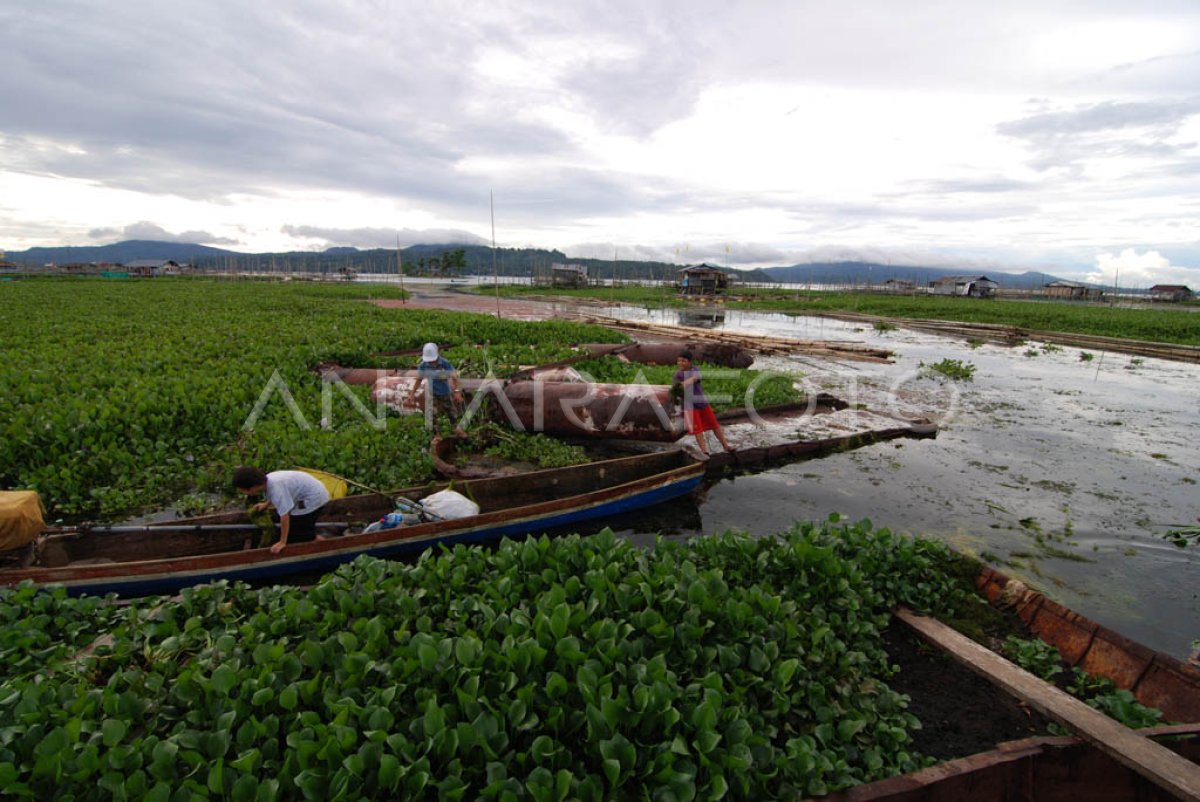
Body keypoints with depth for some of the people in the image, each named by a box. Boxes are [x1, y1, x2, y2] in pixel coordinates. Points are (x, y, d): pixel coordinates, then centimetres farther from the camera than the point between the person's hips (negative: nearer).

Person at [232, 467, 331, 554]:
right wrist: (266, 504, 20)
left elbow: (285, 516, -30)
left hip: (313, 499, -9)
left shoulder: (275, 488, -30)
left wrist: (282, 542, -23)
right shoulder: (268, 478, -4)